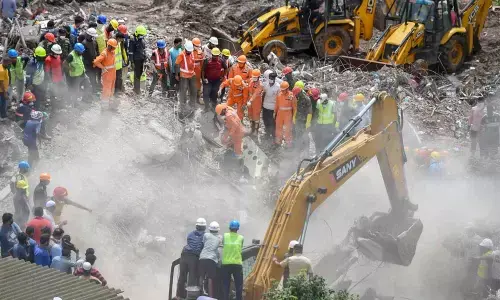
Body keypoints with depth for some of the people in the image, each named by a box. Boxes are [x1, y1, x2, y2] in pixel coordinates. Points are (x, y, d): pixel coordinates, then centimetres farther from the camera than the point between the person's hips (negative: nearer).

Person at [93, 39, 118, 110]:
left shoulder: (113, 52, 4)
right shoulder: (104, 53, -21)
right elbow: (96, 62, -28)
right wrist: (103, 67, -19)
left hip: (113, 74, 8)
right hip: (107, 74, -8)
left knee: (111, 90, 19)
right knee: (106, 89, -1)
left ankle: (110, 103, 32)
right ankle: (104, 106, 9)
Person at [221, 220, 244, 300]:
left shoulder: (225, 236, -1)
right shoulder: (241, 238, 0)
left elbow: (223, 244, 11)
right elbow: (241, 248, 9)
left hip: (226, 264, 0)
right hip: (237, 264, 0)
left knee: (226, 285, 6)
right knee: (238, 285, 6)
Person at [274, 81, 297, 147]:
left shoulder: (292, 96, -15)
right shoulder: (279, 95, -2)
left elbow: (294, 107, -8)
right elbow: (276, 105, 9)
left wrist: (294, 116, -6)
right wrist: (275, 113, 13)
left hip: (288, 115, -5)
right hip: (280, 114, 5)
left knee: (288, 129, 2)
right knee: (279, 128, 15)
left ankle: (288, 144, 13)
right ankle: (278, 142, 31)